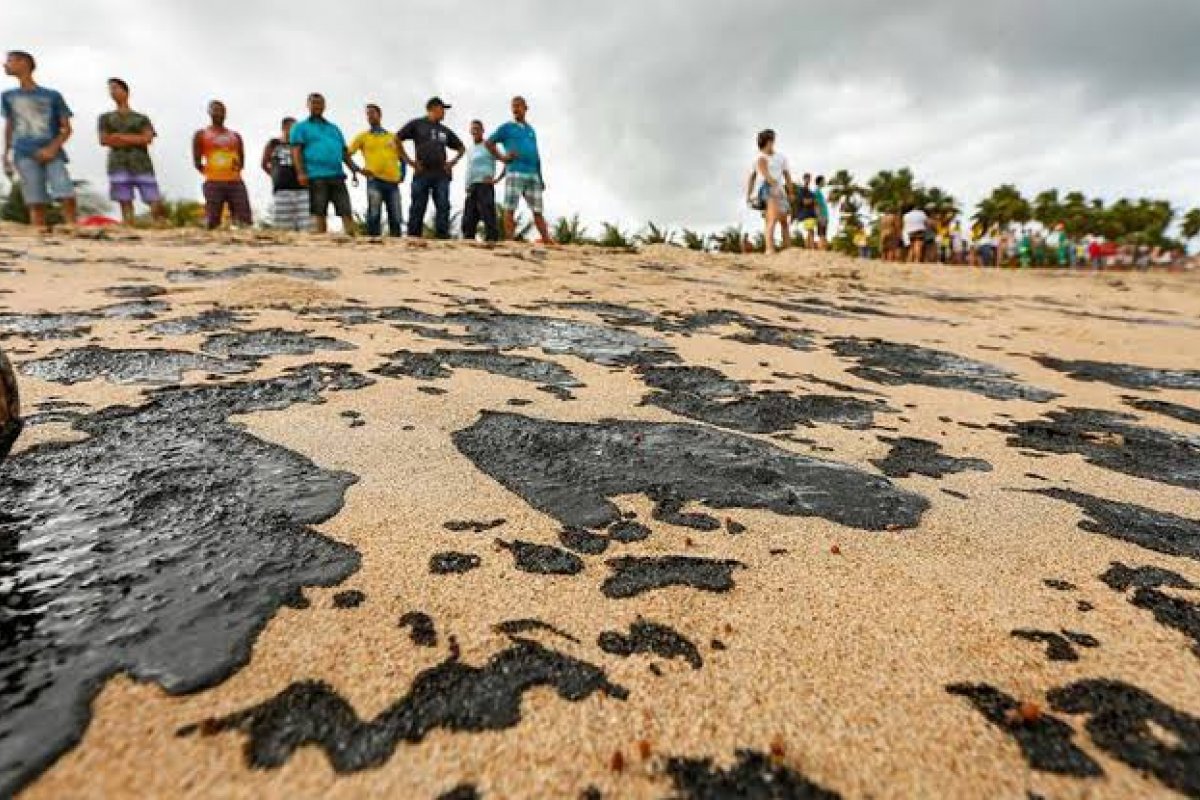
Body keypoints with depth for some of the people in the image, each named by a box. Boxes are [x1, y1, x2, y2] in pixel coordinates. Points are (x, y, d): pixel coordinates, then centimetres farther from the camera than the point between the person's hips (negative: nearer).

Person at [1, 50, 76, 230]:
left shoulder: (52, 96, 9)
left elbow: (66, 128, 6)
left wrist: (52, 149, -9)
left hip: (51, 154, -2)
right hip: (25, 155, 2)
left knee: (67, 197, -21)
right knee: (36, 202, -8)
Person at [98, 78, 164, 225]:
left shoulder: (142, 118, 16)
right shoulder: (106, 117, 18)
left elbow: (147, 138, 0)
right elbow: (104, 140, 6)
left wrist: (120, 137, 0)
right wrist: (134, 140, 0)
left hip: (142, 164, -1)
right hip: (119, 166, 1)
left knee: (155, 202, -11)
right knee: (125, 204, -6)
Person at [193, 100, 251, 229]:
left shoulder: (235, 136, 20)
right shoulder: (201, 135, 10)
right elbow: (197, 162, 9)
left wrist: (237, 167, 5)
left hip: (236, 182, 3)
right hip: (213, 183, -3)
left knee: (245, 221, -7)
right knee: (212, 222, -6)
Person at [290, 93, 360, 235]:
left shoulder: (334, 128, 28)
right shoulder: (300, 127, 14)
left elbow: (345, 153, 25)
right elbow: (296, 150, 2)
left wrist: (354, 170, 11)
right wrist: (301, 172, -12)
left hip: (337, 175, 4)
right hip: (316, 176, -4)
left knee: (346, 211, -7)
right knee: (319, 213, -7)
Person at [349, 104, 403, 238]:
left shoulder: (393, 137, 19)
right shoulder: (363, 136, 13)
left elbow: (402, 158, 24)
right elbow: (348, 155, 10)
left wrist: (402, 174, 9)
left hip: (393, 182, 2)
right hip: (374, 181, -2)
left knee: (395, 218, 0)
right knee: (374, 216, -11)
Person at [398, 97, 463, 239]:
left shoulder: (445, 131, 21)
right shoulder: (416, 124, 9)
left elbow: (461, 147, 30)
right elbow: (397, 140, 5)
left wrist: (453, 162, 14)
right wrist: (409, 161, -2)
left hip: (442, 174, 4)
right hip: (422, 174, -4)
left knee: (443, 208, -6)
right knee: (417, 209, -4)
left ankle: (443, 237, -6)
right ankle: (413, 239, -3)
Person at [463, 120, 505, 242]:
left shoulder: (488, 146, 3)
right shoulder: (470, 150, 25)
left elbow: (507, 162, -4)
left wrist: (497, 179, -10)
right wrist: (467, 189, 18)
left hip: (485, 186, -7)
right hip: (471, 188, 7)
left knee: (488, 218, -14)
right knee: (468, 220, 3)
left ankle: (492, 241, -18)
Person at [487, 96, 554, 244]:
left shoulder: (531, 130, 24)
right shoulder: (507, 127, 12)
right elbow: (489, 142, 10)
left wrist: (540, 177, 15)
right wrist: (502, 157, -2)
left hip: (533, 175, 4)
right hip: (515, 173, -4)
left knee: (538, 211, 1)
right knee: (510, 209, -10)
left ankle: (547, 241, 0)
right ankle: (510, 242, -12)